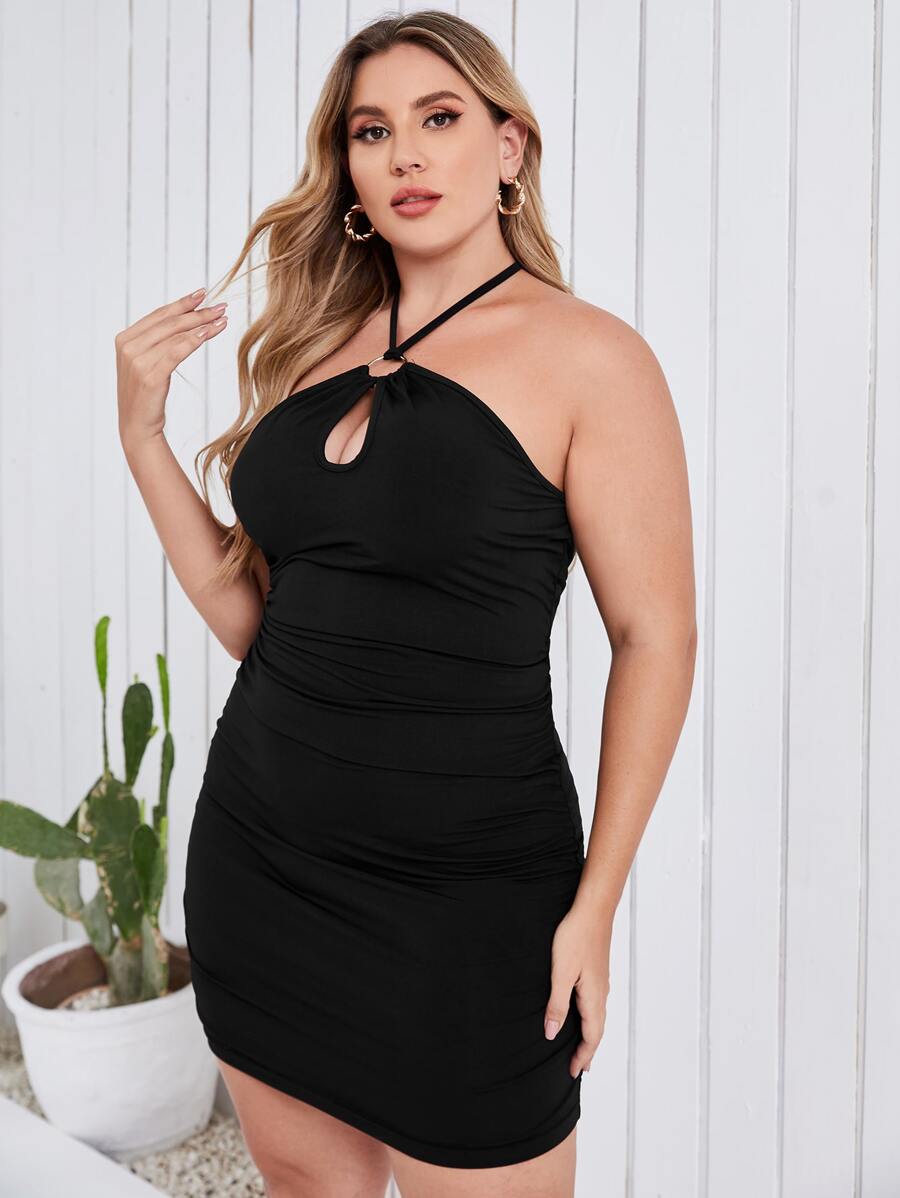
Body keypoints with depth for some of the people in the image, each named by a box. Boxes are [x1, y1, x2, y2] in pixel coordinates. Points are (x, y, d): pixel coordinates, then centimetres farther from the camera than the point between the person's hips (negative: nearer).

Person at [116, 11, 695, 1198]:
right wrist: (142, 433, -2)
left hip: (465, 895, -5)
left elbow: (655, 639, -10)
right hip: (256, 852, 6)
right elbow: (250, 617, 6)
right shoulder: (315, 346, 7)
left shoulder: (588, 358, -9)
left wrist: (594, 906, -11)